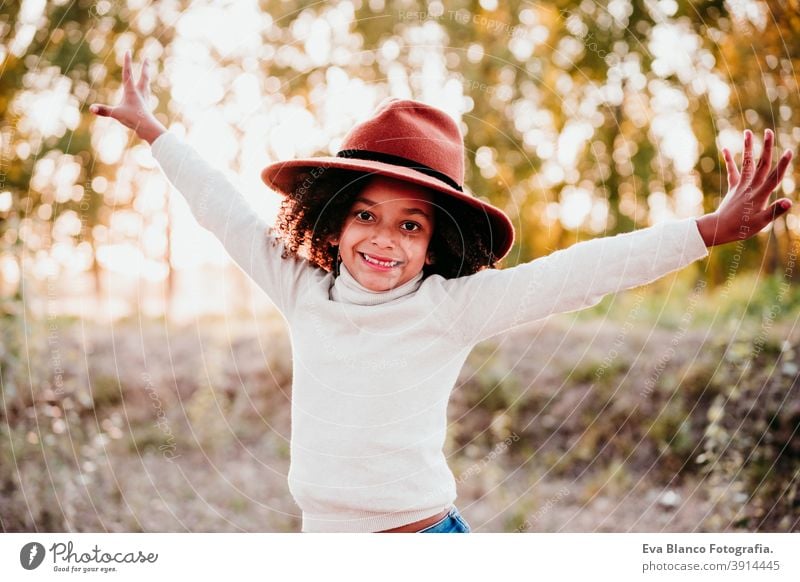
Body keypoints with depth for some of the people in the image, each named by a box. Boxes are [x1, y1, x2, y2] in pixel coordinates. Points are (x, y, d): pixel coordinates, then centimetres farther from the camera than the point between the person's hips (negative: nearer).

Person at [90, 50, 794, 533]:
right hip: (322, 535, 5)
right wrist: (152, 129, 24)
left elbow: (575, 273, -15)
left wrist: (709, 229, -20)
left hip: (421, 532, -4)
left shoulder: (449, 307, -10)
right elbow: (229, 214, 14)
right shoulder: (304, 292, 3)